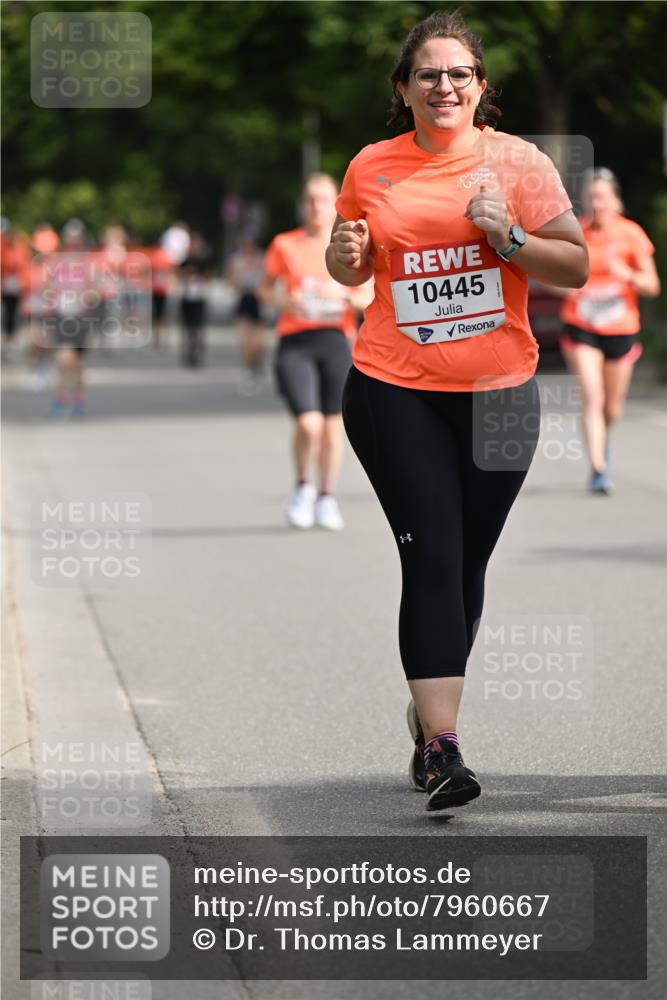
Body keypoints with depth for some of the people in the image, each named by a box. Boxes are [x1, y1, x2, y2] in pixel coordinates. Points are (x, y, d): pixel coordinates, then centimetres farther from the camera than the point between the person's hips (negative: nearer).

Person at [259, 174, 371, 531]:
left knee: (332, 425, 6)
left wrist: (344, 294, -13)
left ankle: (327, 497, 26)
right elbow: (265, 289, 14)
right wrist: (283, 302, -7)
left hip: (336, 340, 2)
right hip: (295, 343, -2)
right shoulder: (285, 245, 4)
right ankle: (303, 486, 11)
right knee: (309, 424, -17)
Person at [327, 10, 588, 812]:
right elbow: (350, 271, 18)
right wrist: (346, 254, -5)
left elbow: (576, 267, -2)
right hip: (394, 389, -1)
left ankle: (431, 712, 29)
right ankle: (440, 745, -13)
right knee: (431, 560, -10)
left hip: (498, 392, 1)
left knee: (467, 564, 10)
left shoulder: (517, 162, 0)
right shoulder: (372, 168, 4)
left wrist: (506, 235, -17)